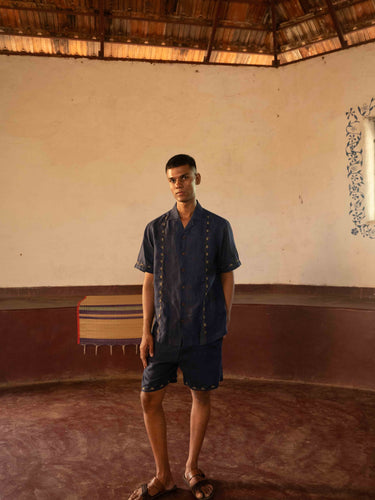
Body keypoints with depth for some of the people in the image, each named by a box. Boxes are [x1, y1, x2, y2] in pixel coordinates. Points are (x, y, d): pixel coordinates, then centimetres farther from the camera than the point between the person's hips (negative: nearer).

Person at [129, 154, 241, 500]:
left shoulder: (218, 227, -1)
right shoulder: (156, 229, 3)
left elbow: (227, 277, 4)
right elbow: (149, 281, 4)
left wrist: (225, 324, 1)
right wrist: (146, 331, 1)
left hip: (204, 330, -1)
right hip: (165, 330, 2)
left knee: (201, 395, 10)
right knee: (150, 398, 4)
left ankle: (192, 468, 33)